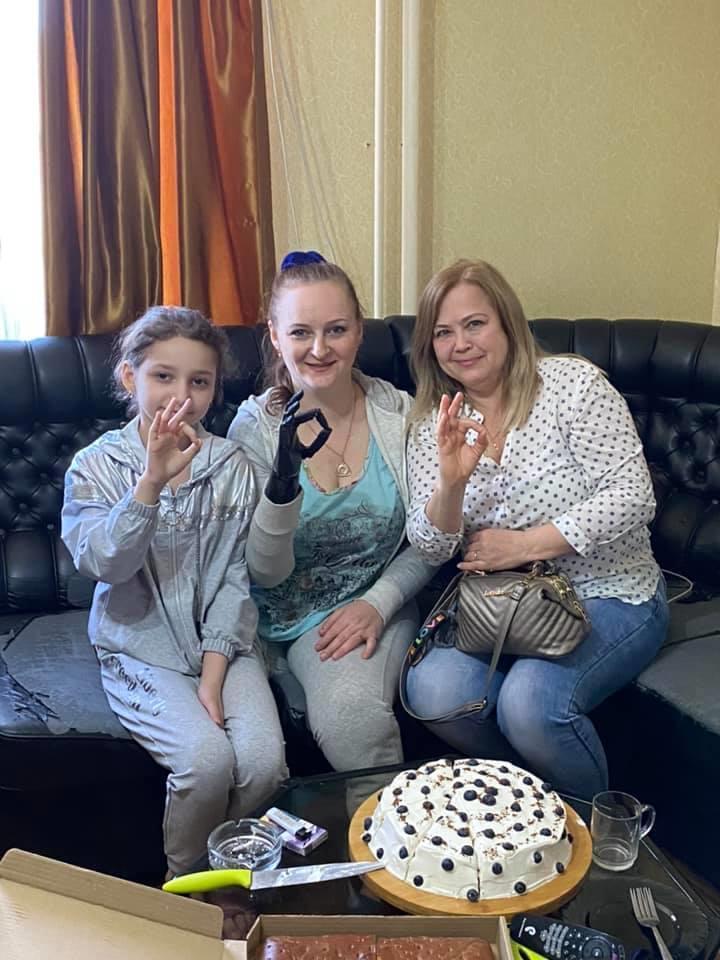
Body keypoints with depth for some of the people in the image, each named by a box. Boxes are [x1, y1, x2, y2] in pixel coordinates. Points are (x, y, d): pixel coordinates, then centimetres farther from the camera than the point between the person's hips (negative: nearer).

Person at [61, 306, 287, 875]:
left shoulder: (232, 467, 2)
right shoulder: (96, 466, -4)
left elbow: (236, 577, 0)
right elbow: (103, 563, -20)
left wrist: (213, 673, -9)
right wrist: (153, 480, -32)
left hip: (223, 642, 3)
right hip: (141, 648, -2)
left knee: (263, 757, -19)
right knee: (207, 757, -24)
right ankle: (187, 884, 7)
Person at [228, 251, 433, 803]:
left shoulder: (398, 412, -5)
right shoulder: (255, 426, -8)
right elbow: (266, 574, -12)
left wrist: (378, 603, -12)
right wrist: (285, 475, -28)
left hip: (375, 606, 1)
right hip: (289, 614, 0)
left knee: (350, 713, -27)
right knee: (343, 712, -28)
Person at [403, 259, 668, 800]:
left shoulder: (572, 382, -8)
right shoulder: (433, 424, 3)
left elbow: (633, 497, -14)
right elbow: (432, 548, -4)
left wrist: (523, 545, -16)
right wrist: (450, 481, -25)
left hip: (607, 595, -3)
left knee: (529, 703, -29)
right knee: (433, 691, -23)